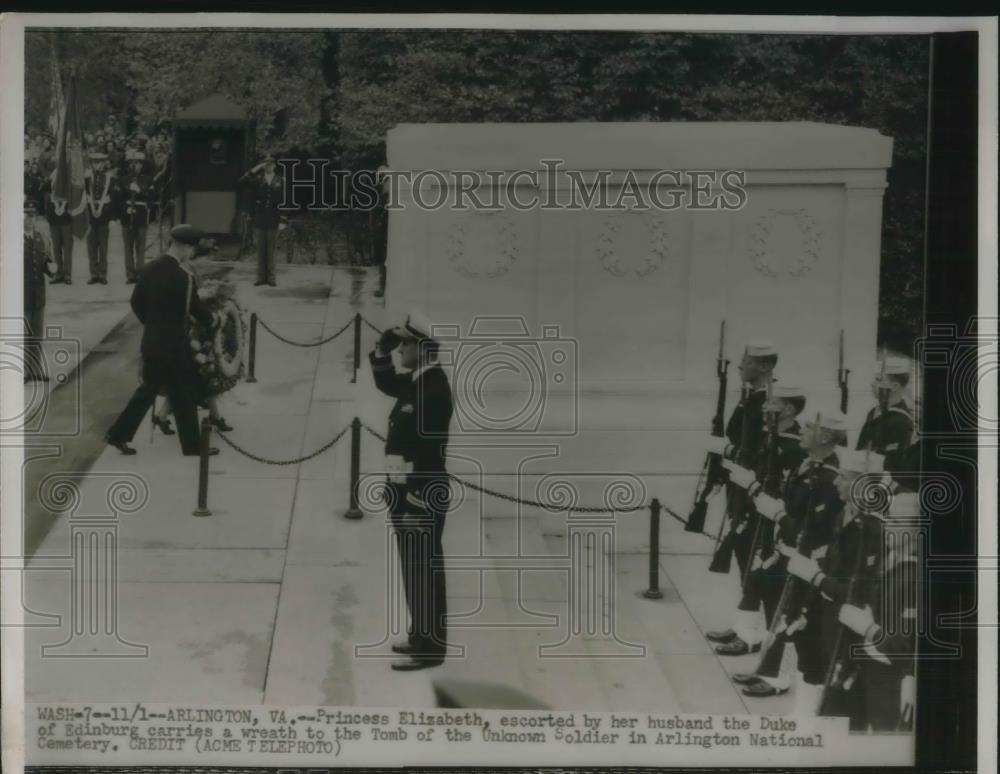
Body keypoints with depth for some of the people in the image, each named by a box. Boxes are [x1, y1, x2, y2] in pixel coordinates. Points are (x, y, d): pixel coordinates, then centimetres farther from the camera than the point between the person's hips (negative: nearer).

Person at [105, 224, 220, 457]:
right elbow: (196, 309, -12)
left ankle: (118, 434, 21)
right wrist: (211, 322, 8)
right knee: (185, 398, 6)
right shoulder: (182, 277, -22)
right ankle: (192, 447, 16)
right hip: (173, 347, -7)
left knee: (148, 389, 19)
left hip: (151, 344, 7)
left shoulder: (150, 269, 1)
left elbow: (136, 302, 9)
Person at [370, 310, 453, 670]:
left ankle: (430, 646, 3)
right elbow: (386, 383, 32)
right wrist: (382, 350, 13)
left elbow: (427, 449, -24)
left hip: (423, 490, -10)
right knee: (413, 566, 18)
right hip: (405, 485, 10)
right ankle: (421, 633, 30)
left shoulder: (434, 388, -20)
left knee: (423, 569, -4)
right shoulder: (414, 382, 10)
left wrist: (416, 498, -24)